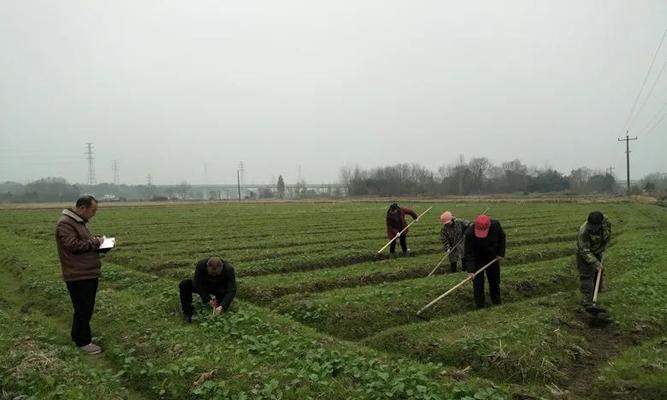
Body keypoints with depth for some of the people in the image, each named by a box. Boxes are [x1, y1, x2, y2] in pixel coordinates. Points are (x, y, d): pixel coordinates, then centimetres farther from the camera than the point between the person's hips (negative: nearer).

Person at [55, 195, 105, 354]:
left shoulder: (79, 221, 16)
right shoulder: (65, 223, -17)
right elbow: (73, 245, -26)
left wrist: (96, 242, 7)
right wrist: (95, 242, -14)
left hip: (89, 273, 10)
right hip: (78, 276, -10)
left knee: (86, 308, 17)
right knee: (83, 309, -2)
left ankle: (78, 335, 31)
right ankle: (83, 341, 9)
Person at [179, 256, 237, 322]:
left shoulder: (229, 269, -32)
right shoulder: (201, 265, -30)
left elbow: (231, 290, -35)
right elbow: (198, 284, -24)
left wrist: (222, 306, -46)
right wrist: (208, 300, -31)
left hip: (220, 287, -1)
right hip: (204, 285, 2)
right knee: (184, 284, -23)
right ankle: (188, 312, -15)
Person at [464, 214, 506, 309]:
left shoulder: (496, 225, -25)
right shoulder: (469, 233, -34)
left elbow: (502, 238, -2)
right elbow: (468, 253, -28)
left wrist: (500, 253, -6)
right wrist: (470, 270, -33)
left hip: (493, 258, 3)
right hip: (477, 260, -3)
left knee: (495, 280, 17)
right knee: (478, 282, -3)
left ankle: (496, 301, 37)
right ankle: (479, 305, 11)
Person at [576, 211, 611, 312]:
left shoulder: (605, 221, -19)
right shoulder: (584, 231, -36)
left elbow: (608, 234, 5)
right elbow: (585, 251, -31)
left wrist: (602, 249, 2)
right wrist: (596, 263, -37)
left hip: (597, 252, 6)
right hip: (585, 254, -6)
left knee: (598, 272, 17)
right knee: (587, 276, -15)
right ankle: (587, 302, -19)